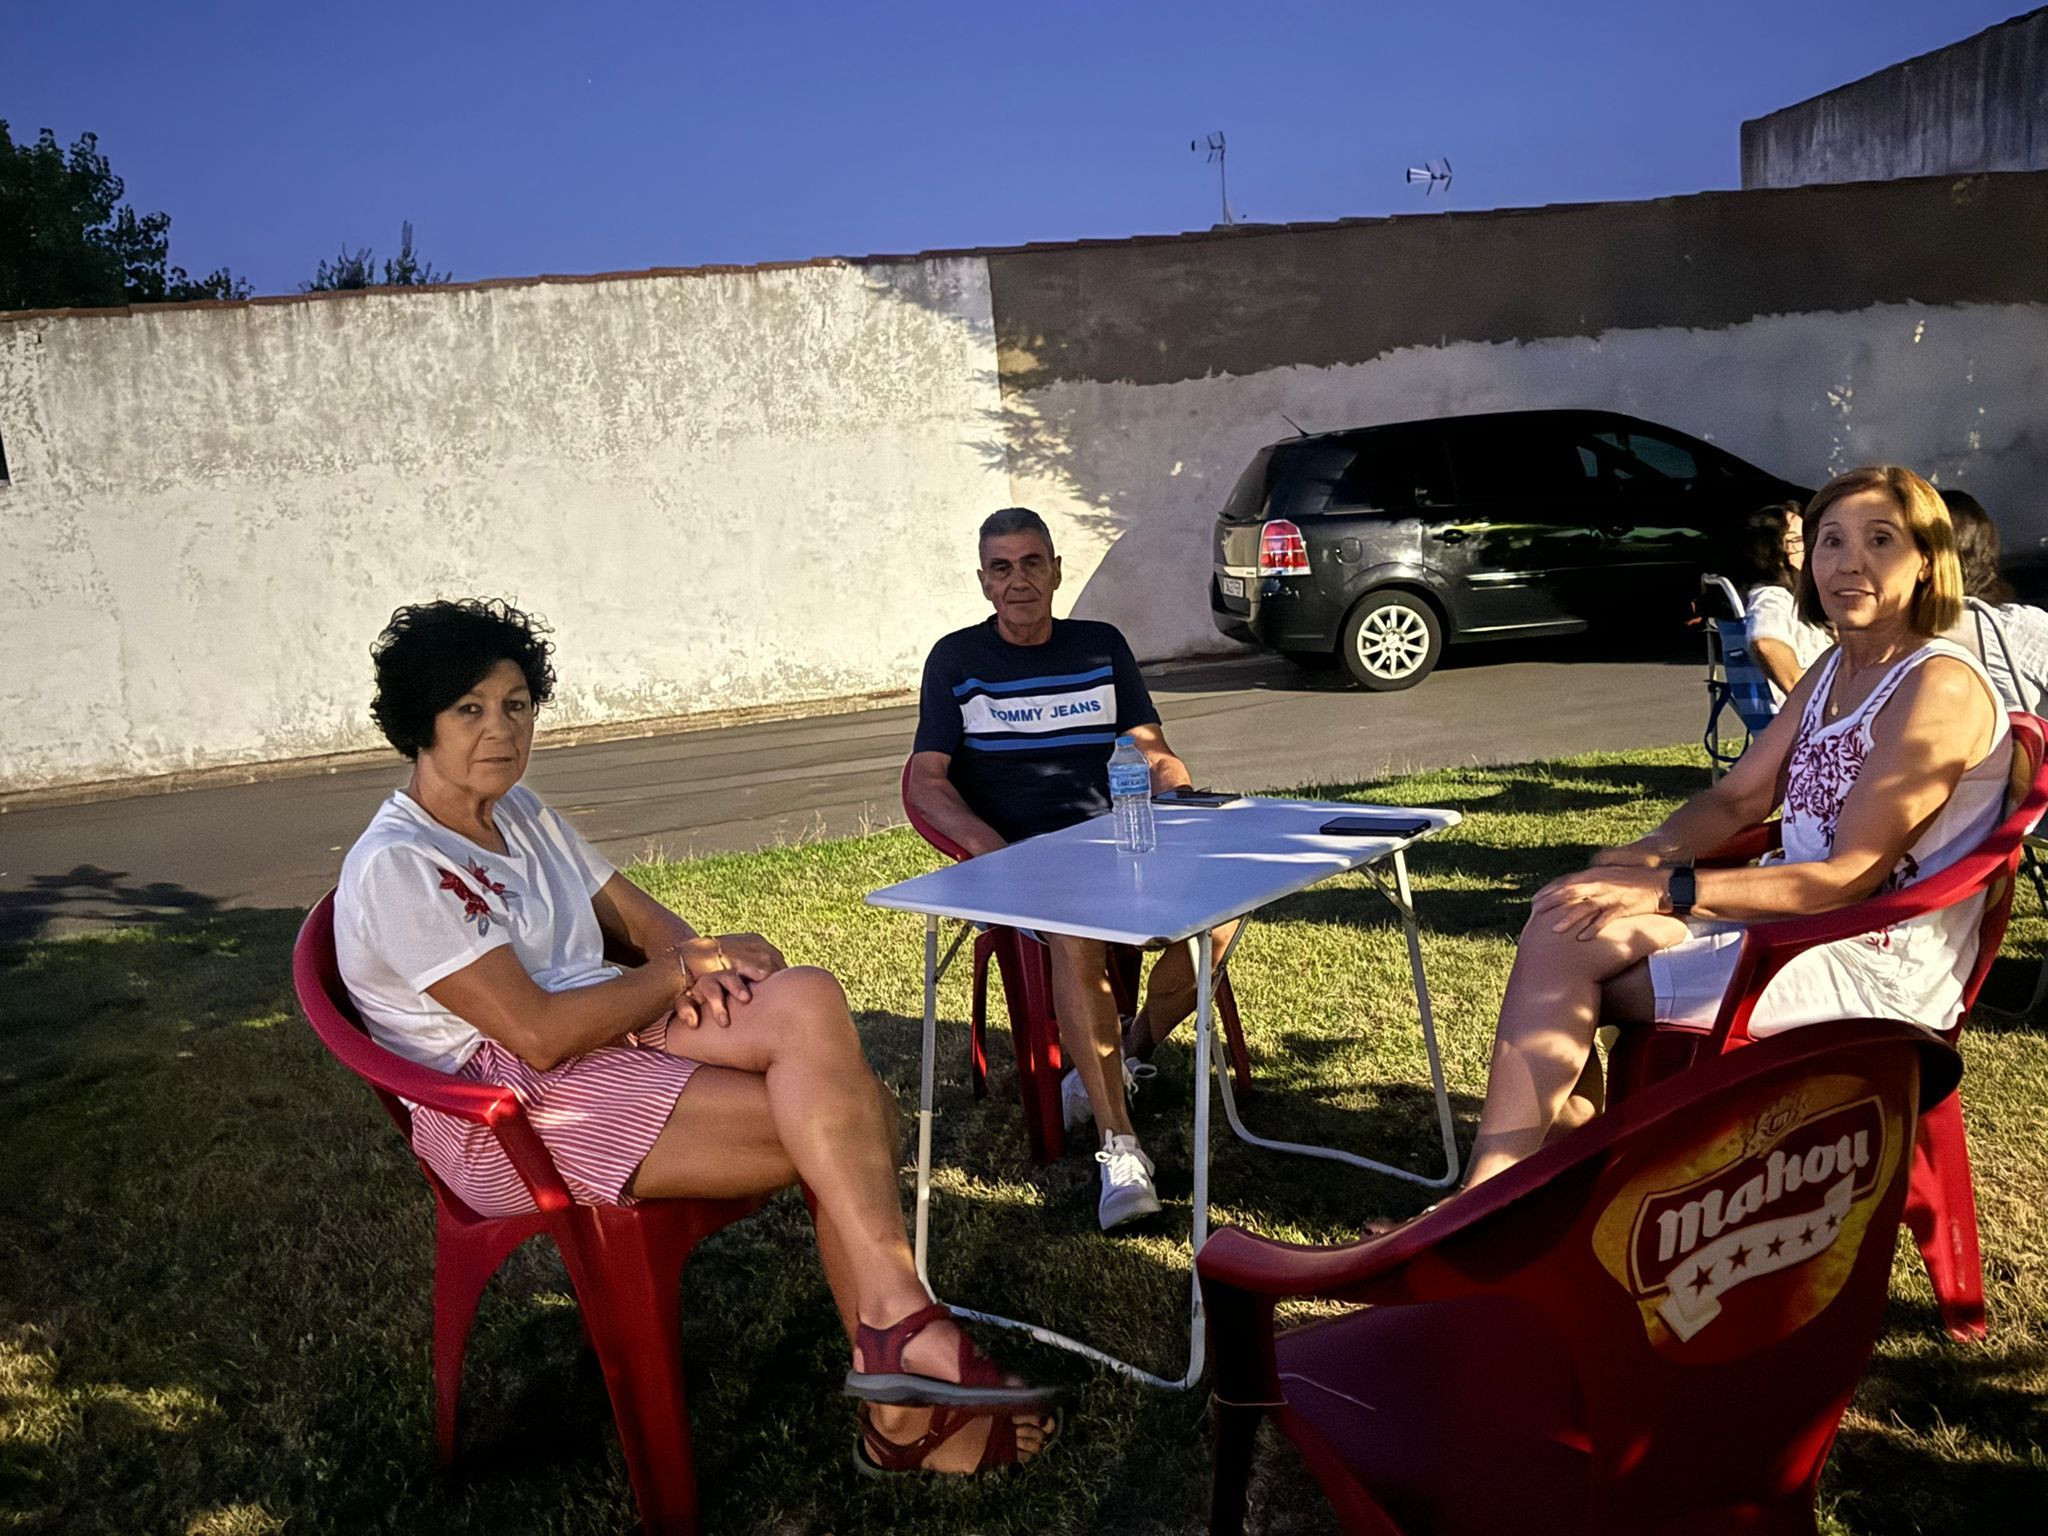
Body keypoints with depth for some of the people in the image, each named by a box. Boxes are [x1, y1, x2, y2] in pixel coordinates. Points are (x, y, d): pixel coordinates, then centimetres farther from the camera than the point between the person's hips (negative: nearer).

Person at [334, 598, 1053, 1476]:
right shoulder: (395, 868, -11)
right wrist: (686, 967, -9)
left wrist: (697, 967, -8)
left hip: (612, 1041, 8)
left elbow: (642, 922, 15)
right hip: (515, 1120, -8)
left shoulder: (519, 814, 16)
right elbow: (540, 1034, -19)